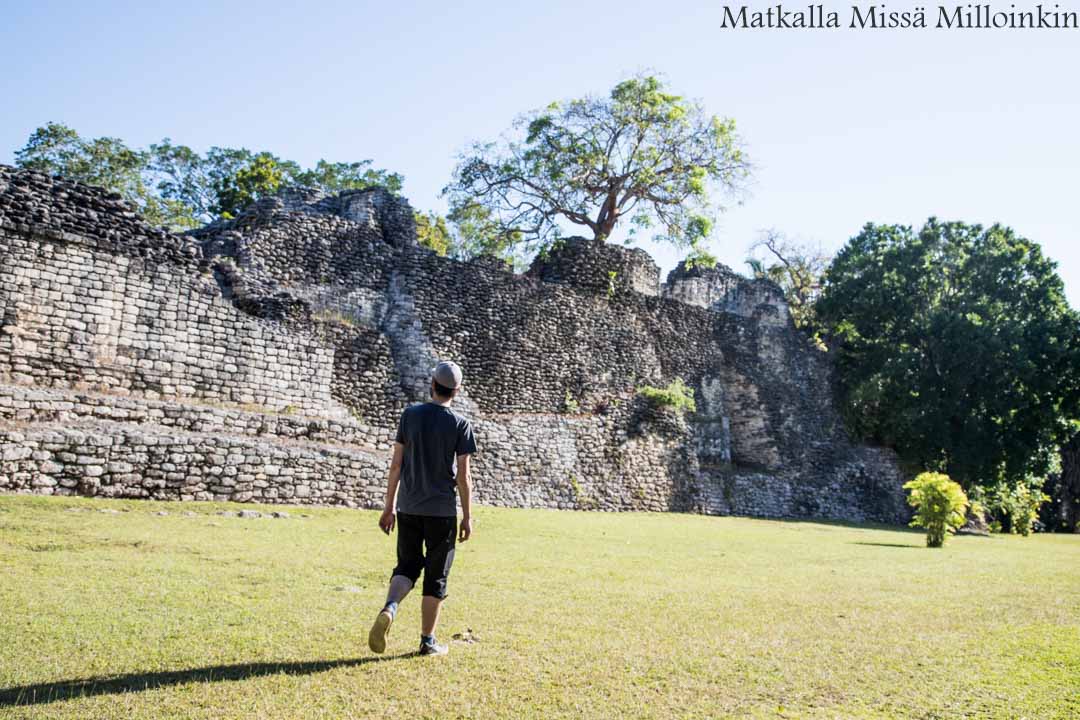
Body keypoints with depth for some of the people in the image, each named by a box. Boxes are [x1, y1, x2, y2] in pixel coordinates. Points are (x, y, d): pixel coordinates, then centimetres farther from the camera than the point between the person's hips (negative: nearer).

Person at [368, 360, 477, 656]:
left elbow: (396, 465, 2)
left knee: (407, 565, 16)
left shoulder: (410, 415, 1)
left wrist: (389, 507, 8)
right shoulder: (460, 424, -6)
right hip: (442, 511, -2)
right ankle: (427, 641, 16)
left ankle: (389, 608, -11)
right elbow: (463, 476, -8)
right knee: (436, 576, 9)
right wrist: (467, 517, 0)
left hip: (408, 508, 3)